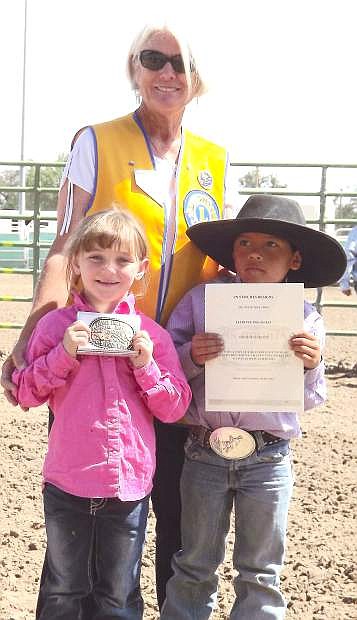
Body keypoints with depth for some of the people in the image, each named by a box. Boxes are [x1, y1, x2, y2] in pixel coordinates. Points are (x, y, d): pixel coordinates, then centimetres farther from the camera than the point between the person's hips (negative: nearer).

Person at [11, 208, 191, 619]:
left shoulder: (152, 334, -1)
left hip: (129, 483, 1)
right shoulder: (56, 325, -3)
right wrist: (64, 354, -16)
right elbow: (26, 394, -3)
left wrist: (146, 365, -15)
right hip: (67, 482, 0)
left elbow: (174, 408, -1)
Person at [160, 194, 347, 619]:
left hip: (268, 460, 0)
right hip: (204, 452, 0)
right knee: (195, 567, 18)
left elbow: (309, 400, 3)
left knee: (260, 573, 16)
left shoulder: (304, 317, -3)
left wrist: (312, 365, -16)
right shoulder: (201, 300, -4)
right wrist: (192, 357, -21)